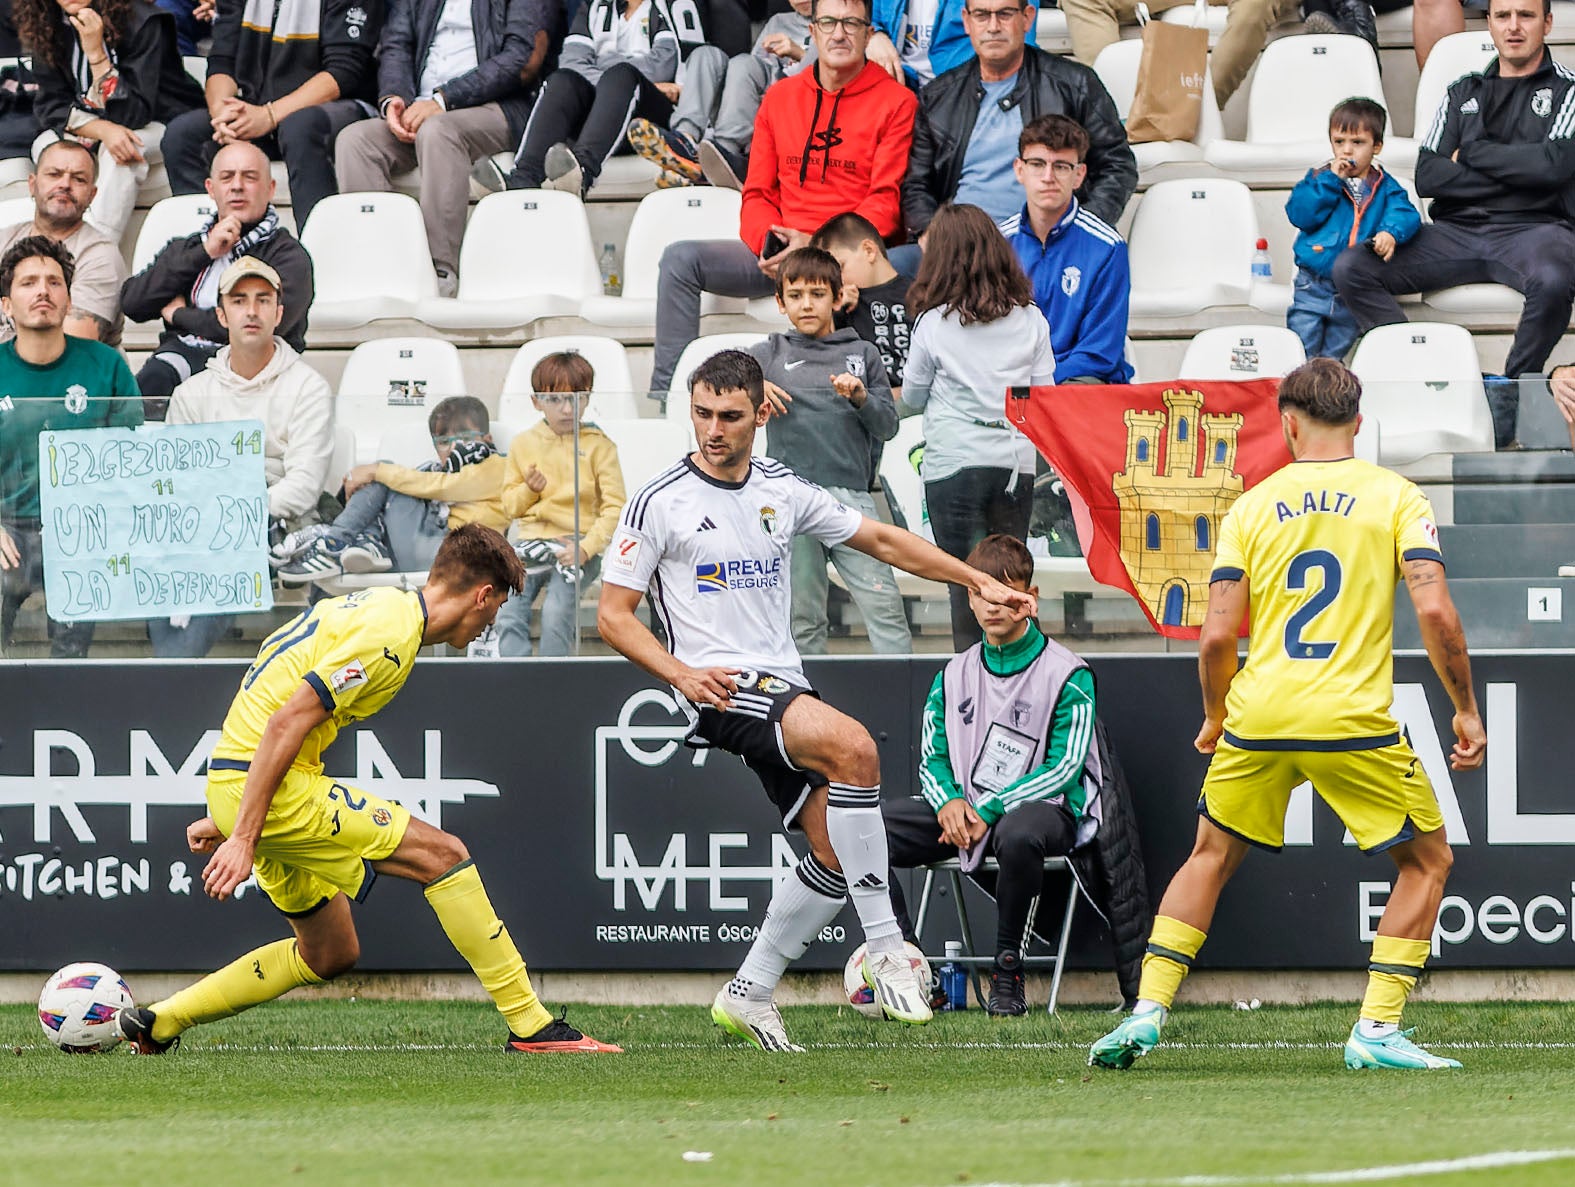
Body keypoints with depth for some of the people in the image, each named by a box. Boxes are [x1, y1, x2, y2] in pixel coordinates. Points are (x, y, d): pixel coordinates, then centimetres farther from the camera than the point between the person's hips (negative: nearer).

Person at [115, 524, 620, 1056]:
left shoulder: (383, 606, 16)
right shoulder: (390, 634, -16)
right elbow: (286, 724, -22)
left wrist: (227, 817, 23)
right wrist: (243, 837, -23)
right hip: (277, 790, -10)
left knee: (331, 954, 17)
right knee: (443, 853, -10)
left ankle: (157, 1023, 19)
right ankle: (530, 1026, -8)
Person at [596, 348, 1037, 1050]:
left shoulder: (783, 491, 11)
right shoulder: (659, 503, -4)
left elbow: (882, 542, 21)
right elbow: (613, 616, -2)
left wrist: (979, 582, 16)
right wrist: (681, 674, -17)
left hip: (784, 687, 6)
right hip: (719, 691, -6)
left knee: (836, 855, -5)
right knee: (852, 746, -31)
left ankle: (749, 993, 13)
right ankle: (884, 947, -27)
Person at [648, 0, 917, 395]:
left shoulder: (895, 103, 2)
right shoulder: (780, 98, 17)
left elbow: (886, 202, -5)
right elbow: (758, 194, 16)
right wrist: (768, 241, -7)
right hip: (778, 255, 5)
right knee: (680, 259, -14)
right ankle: (665, 391, -17)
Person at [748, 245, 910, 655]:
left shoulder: (862, 355, 14)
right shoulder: (771, 355, 14)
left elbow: (887, 426, 11)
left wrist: (861, 398, -8)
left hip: (851, 494, -1)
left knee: (882, 604, -10)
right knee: (802, 616, 3)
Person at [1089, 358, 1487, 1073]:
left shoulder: (1251, 508, 7)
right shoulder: (1395, 497, 2)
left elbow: (1217, 637, 2)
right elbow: (1435, 612, -9)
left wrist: (1214, 718, 19)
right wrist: (1465, 711, 1)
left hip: (1258, 718, 3)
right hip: (1355, 720, -3)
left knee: (1210, 858, 22)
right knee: (1427, 860, 14)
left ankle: (1147, 1012, 12)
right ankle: (1376, 1032, 3)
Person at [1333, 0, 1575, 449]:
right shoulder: (1462, 93, 19)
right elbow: (1427, 176, 7)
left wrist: (1473, 153, -1)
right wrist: (1517, 172, -2)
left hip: (1532, 229, -4)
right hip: (1456, 232, 4)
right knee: (1350, 268, -17)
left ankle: (1511, 391, -22)